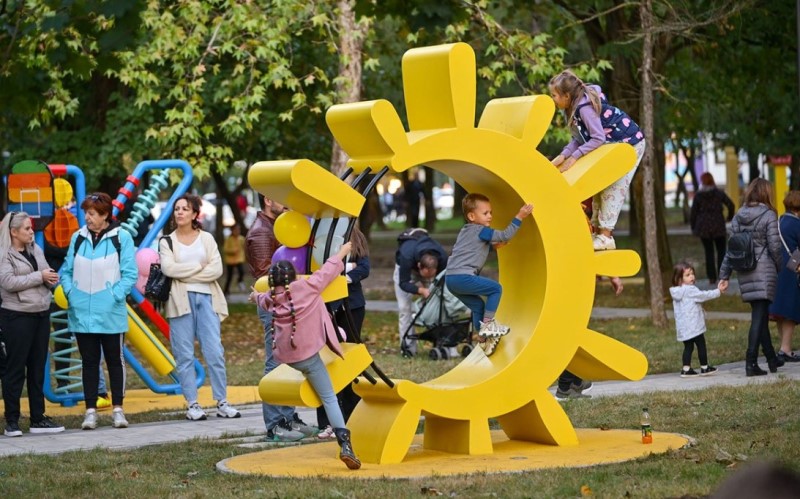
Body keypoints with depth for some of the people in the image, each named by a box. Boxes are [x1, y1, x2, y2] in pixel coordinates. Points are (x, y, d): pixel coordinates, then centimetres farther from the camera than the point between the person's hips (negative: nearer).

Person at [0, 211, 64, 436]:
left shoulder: (35, 250, 13)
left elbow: (47, 277, 16)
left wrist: (51, 278, -8)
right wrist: (39, 276, -15)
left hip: (41, 314, 7)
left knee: (37, 368, 10)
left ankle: (38, 419, 17)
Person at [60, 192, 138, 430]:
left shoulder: (121, 238, -5)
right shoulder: (78, 238, 6)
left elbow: (130, 273, -6)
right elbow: (67, 270, 12)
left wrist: (116, 296, -15)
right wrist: (69, 292, -3)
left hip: (110, 314, -3)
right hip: (82, 313, 3)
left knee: (115, 360, 7)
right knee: (89, 362, 8)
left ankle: (118, 409, 13)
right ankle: (90, 410, 12)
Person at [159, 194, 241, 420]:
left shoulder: (207, 239, 12)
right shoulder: (166, 242, 10)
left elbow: (216, 269, -1)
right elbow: (168, 268, -8)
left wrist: (186, 274, -6)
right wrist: (199, 266, -4)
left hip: (206, 299, 1)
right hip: (180, 301, -1)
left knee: (215, 352, -5)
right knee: (185, 356, -2)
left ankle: (222, 403, -1)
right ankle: (192, 404, 3)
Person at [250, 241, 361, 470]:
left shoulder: (271, 298, 5)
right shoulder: (306, 288, -8)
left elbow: (262, 300, 30)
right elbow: (327, 271, 3)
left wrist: (255, 296, 54)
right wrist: (342, 253, 20)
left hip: (285, 355, 4)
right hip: (307, 354, -4)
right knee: (329, 398, -5)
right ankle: (345, 444, -17)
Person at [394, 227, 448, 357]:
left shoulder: (442, 258, -35)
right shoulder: (406, 256, -45)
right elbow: (403, 283, -34)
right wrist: (421, 290, -49)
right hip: (406, 268, -2)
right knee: (404, 307, -14)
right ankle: (408, 347, -11)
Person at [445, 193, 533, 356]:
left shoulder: (465, 231, 24)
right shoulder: (481, 231, -3)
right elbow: (505, 235, -9)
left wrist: (493, 244, 26)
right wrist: (519, 217, -8)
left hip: (451, 279, 9)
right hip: (463, 277, -9)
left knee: (478, 305, 19)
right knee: (496, 288, 0)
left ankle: (485, 340, 22)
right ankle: (487, 324, 0)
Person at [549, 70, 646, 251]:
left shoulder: (585, 107, -29)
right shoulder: (574, 107, -1)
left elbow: (598, 139, -32)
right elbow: (578, 139, -2)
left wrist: (574, 156, -30)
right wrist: (563, 155, -16)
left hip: (630, 142, -10)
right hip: (612, 145, 10)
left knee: (614, 188, -11)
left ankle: (605, 236, -11)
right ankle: (598, 230, 15)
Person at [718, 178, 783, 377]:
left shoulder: (738, 217, 7)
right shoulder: (768, 216, -8)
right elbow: (774, 247, -9)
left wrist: (724, 275, 9)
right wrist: (780, 268, 7)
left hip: (745, 273, 6)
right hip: (764, 272, -6)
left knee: (761, 316, 16)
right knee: (759, 317, -6)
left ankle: (772, 360, 26)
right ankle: (751, 363, -12)